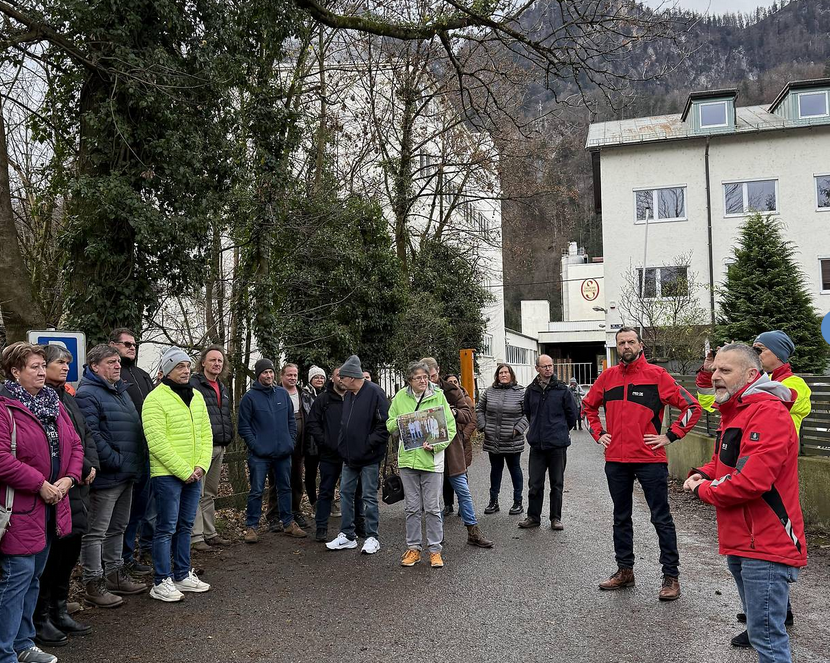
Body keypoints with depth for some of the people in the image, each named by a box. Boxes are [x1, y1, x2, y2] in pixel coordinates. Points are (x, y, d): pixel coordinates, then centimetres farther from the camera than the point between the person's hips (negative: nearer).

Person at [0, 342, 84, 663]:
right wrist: (40, 485, -18)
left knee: (33, 577, 18)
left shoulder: (54, 403, 11)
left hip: (52, 505, 8)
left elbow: (75, 444, 13)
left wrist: (68, 479, -2)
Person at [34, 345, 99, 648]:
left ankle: (59, 613, 28)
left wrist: (91, 465, 0)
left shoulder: (66, 397, 16)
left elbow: (86, 435, 16)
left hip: (77, 487, 9)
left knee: (70, 551, 15)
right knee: (51, 553, 0)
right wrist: (83, 469, -13)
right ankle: (41, 620, 14)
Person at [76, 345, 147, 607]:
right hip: (106, 477, -9)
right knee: (96, 532, 1)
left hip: (127, 476, 10)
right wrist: (115, 461, -21)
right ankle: (93, 583, 10)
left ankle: (115, 574, 31)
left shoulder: (121, 391, 16)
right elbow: (91, 435, -23)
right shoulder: (88, 394, -13)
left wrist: (139, 459, 13)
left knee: (118, 527, 19)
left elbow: (137, 427, 23)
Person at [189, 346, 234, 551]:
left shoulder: (222, 388, 18)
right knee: (197, 494, -4)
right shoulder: (193, 385, -9)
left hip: (218, 447, 9)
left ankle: (210, 534, 24)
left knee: (210, 494, 16)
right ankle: (196, 537, 3)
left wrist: (228, 437, 17)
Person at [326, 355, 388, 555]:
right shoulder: (348, 395, 11)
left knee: (369, 497, 2)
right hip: (350, 456, 8)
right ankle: (347, 535, 21)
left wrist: (369, 445, -18)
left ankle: (372, 537, 13)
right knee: (346, 494, 11)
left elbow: (384, 423, -17)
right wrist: (342, 446, 9)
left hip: (369, 457, -8)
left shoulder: (374, 392, -14)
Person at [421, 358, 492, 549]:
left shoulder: (451, 391, 1)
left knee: (463, 490, 7)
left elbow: (469, 415, -1)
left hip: (452, 448, 1)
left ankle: (473, 532, 17)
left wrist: (454, 412, -21)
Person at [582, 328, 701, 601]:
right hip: (615, 460, 5)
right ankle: (624, 570, 27)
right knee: (621, 518, 14)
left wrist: (669, 436, -8)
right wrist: (598, 433, 11)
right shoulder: (607, 376, 8)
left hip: (650, 460, -5)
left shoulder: (656, 374, -5)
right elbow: (588, 406, 23)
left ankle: (671, 577, 12)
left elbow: (691, 406, -4)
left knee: (661, 519, 3)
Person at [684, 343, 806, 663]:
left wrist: (703, 491, -12)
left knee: (767, 637, -5)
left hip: (765, 547, -10)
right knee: (761, 629, 21)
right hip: (740, 542, 10)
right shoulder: (735, 412, 15)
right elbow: (725, 462, 26)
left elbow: (751, 481, -28)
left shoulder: (768, 412, -19)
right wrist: (703, 474, 4)